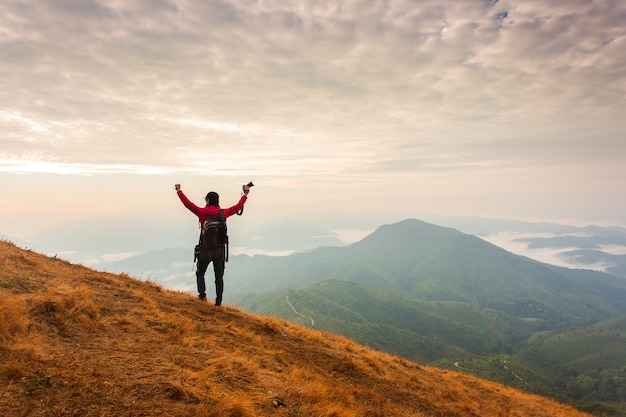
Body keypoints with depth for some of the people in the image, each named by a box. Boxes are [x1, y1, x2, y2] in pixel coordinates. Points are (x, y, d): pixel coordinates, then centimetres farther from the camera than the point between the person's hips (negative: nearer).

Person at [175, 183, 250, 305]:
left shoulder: (202, 212, -7)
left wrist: (179, 191, 9)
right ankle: (218, 301, 9)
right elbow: (238, 207, 12)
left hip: (206, 249, -2)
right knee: (219, 276, 8)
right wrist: (245, 194, 24)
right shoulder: (223, 213, 0)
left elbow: (188, 203, -3)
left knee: (200, 273, 20)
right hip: (220, 250, 2)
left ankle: (202, 294, 9)